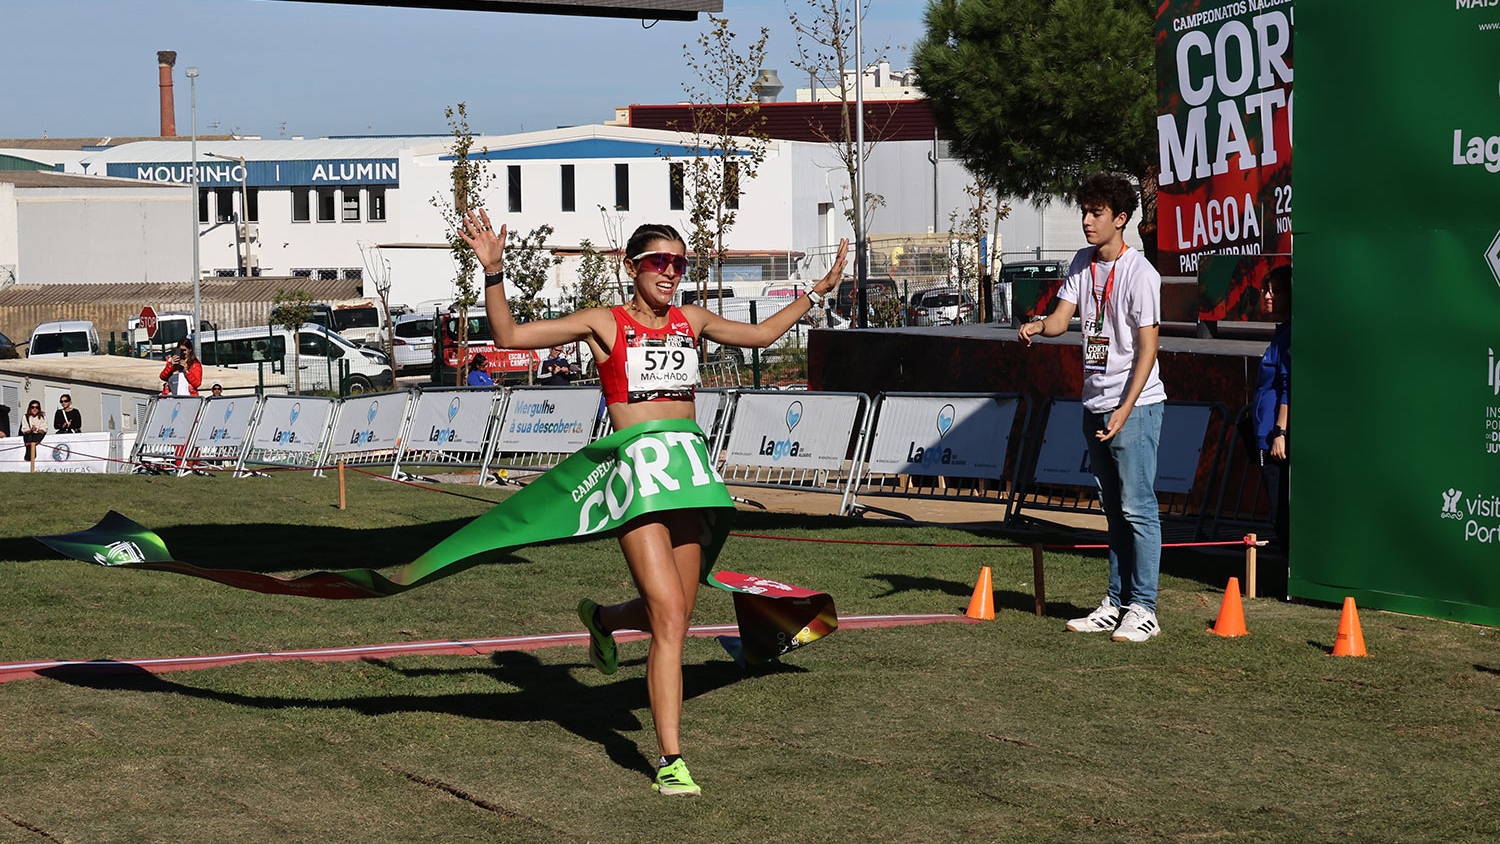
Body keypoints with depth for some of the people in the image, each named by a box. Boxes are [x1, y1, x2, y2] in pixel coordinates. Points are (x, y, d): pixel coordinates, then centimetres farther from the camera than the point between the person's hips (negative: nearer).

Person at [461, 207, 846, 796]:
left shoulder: (690, 321, 14)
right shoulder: (605, 324, 1)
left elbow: (760, 334, 32)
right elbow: (509, 336, -3)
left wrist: (818, 290, 35)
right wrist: (493, 271, -15)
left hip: (687, 476, 6)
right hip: (634, 473, -6)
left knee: (672, 616, 12)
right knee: (670, 617, -16)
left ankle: (603, 618, 48)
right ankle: (670, 759, -11)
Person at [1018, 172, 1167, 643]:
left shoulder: (1139, 274, -13)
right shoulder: (1083, 263, 10)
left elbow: (1147, 348, -14)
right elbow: (1062, 317, 4)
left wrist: (1125, 410, -20)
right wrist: (1038, 326, -20)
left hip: (1135, 404, -8)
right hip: (1094, 403, 8)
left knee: (1137, 507, -7)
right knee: (1113, 509, 12)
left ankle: (1143, 609, -5)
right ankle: (1116, 604, 17)